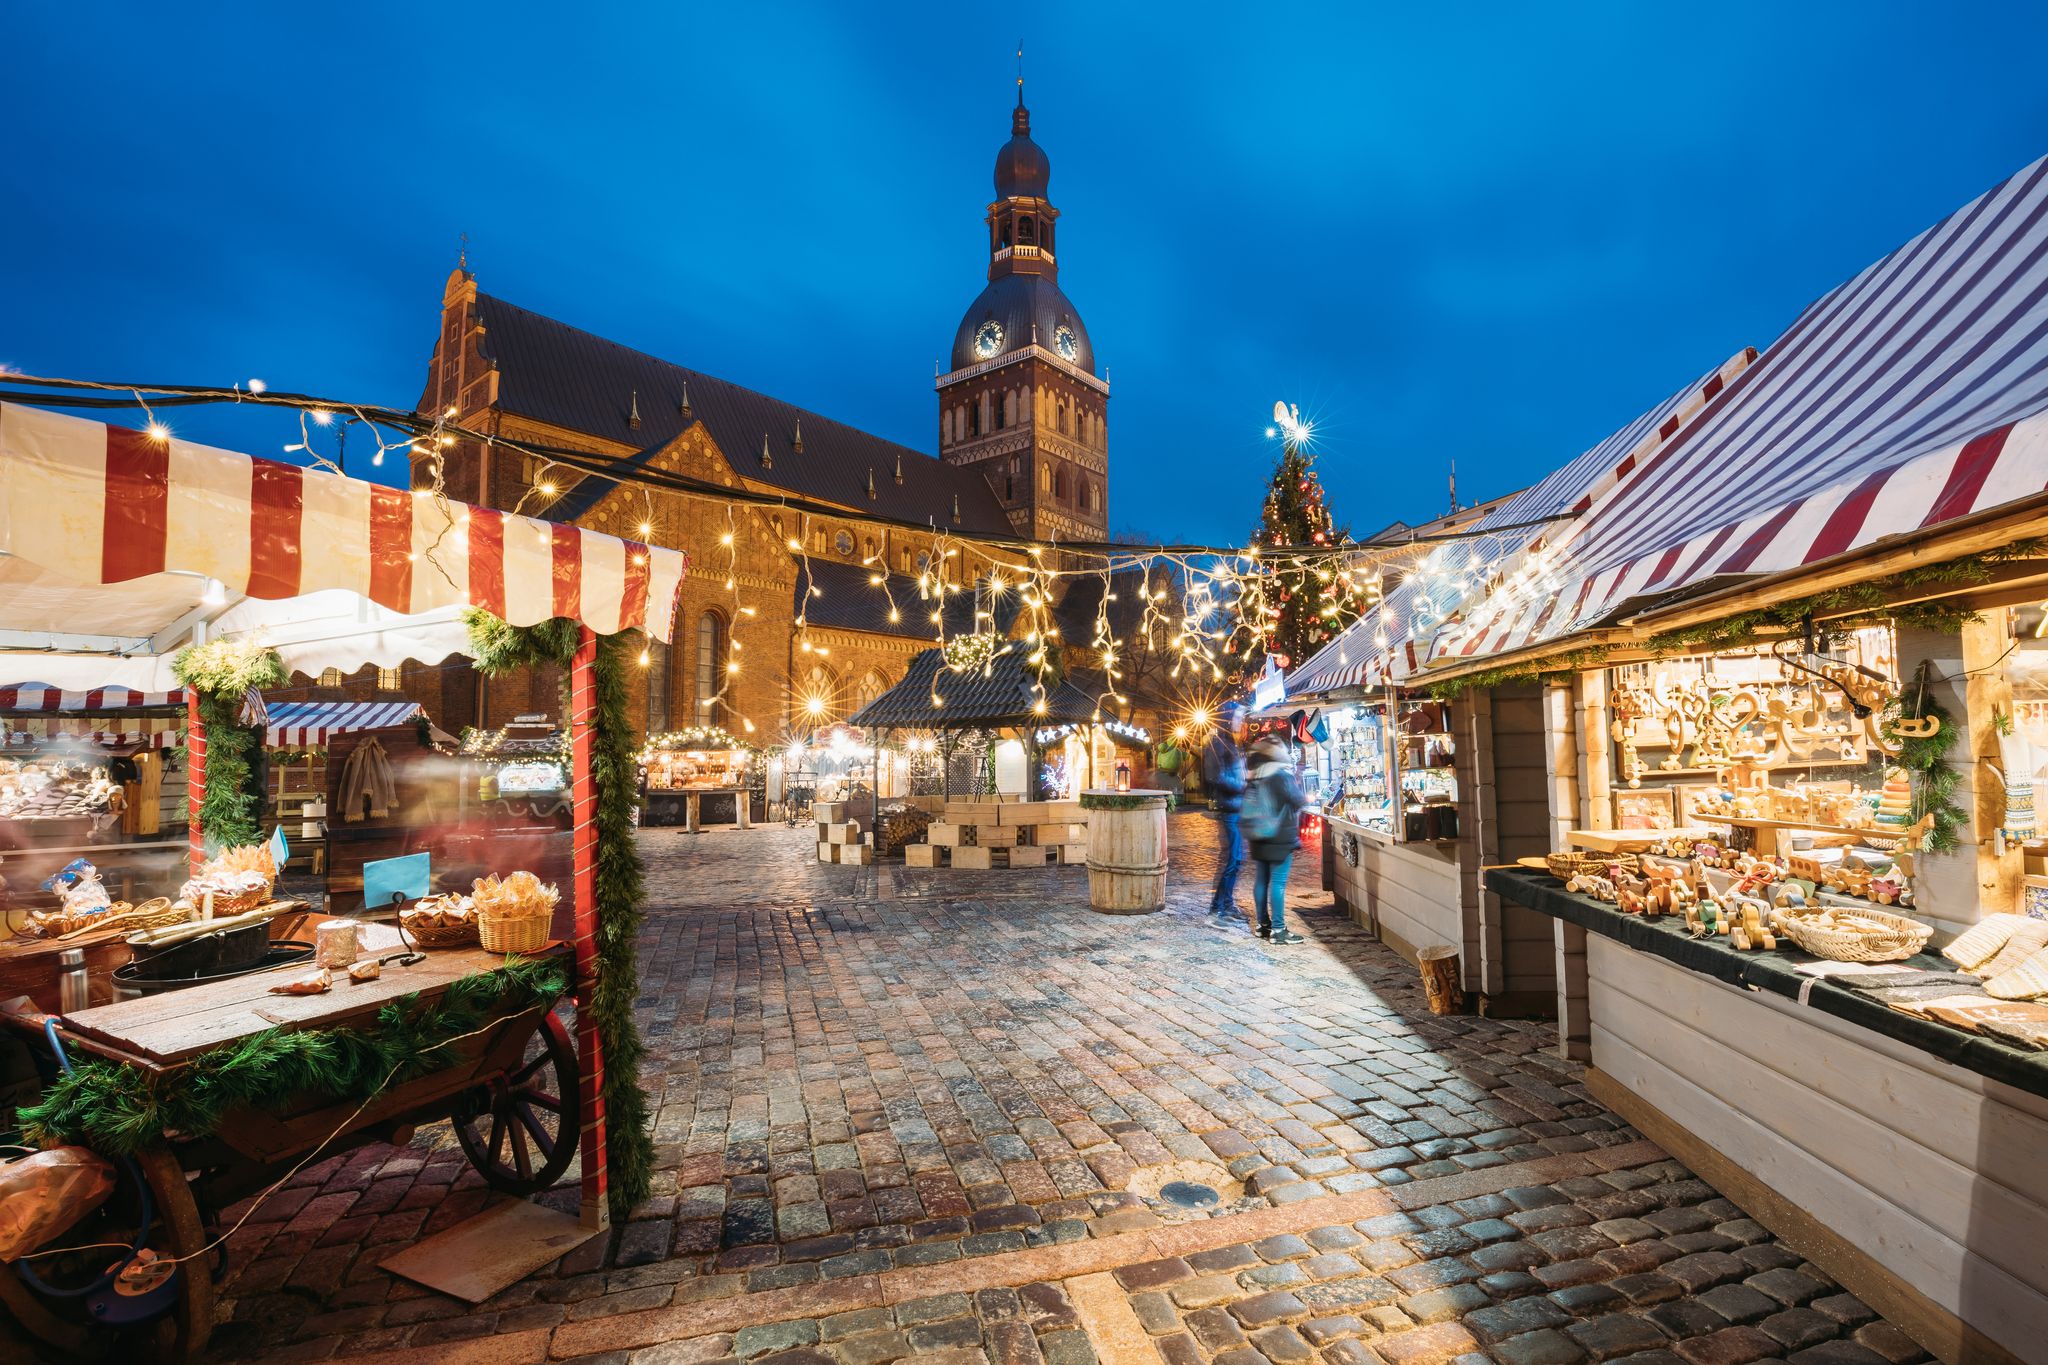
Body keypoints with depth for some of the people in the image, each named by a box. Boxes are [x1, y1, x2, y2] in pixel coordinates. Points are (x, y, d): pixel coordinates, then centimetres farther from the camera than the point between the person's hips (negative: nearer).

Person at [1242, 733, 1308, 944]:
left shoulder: (1254, 778, 8)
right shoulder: (1282, 775, -14)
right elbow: (1299, 802, -9)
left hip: (1258, 840, 7)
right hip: (1280, 841, -7)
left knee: (1261, 881, 12)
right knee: (1278, 883, -5)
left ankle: (1263, 924, 20)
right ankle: (1277, 930, -3)